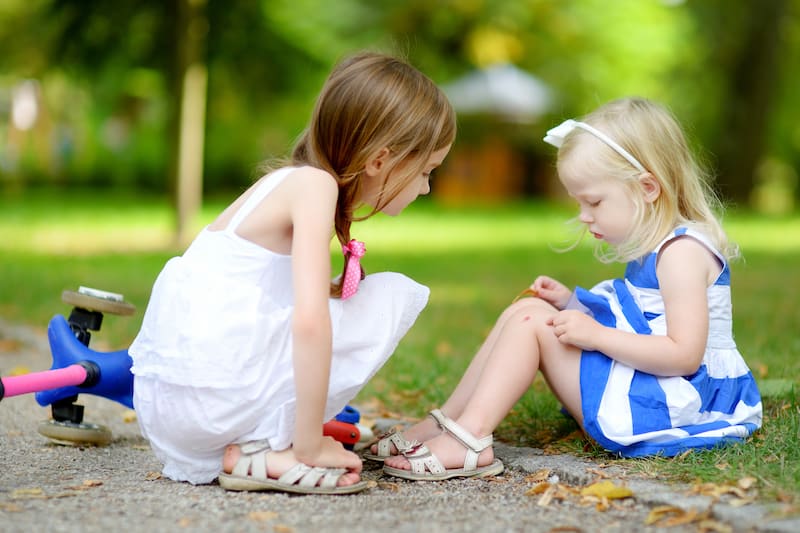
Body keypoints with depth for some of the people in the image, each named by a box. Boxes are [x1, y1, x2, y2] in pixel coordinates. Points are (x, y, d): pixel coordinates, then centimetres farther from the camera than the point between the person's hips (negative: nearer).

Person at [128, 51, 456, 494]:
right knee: (395, 296, -2)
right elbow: (310, 320, -21)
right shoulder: (315, 184, -10)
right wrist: (309, 446, -15)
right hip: (214, 396, -9)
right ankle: (263, 450, -7)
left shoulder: (286, 180, 17)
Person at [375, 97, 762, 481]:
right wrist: (572, 303, 10)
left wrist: (597, 335, -25)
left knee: (533, 320, -15)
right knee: (525, 310, 8)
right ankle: (446, 422, 2)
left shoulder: (683, 251, -17)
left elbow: (684, 355, -25)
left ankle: (469, 439, -21)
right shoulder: (651, 249, 15)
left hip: (671, 403, -11)